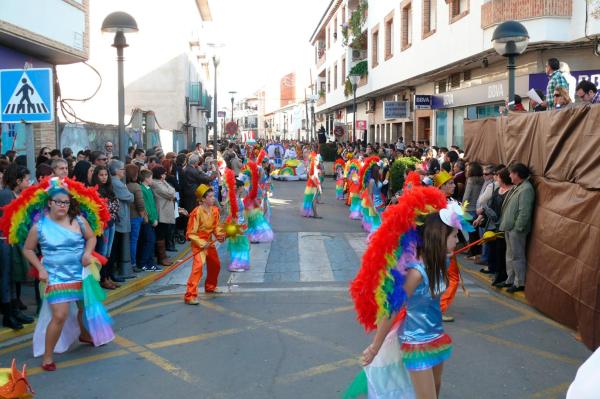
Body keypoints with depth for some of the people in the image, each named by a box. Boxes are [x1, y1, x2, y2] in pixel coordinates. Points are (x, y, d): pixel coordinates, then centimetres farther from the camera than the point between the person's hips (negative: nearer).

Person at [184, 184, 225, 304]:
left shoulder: (215, 210, -3)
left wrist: (220, 235, -12)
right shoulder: (197, 212, -23)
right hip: (198, 243, -8)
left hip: (209, 242, 8)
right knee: (198, 266, -20)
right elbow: (191, 233, -18)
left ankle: (210, 287, 45)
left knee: (215, 265, 21)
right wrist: (202, 244, -23)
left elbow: (217, 226, 8)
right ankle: (190, 296, -18)